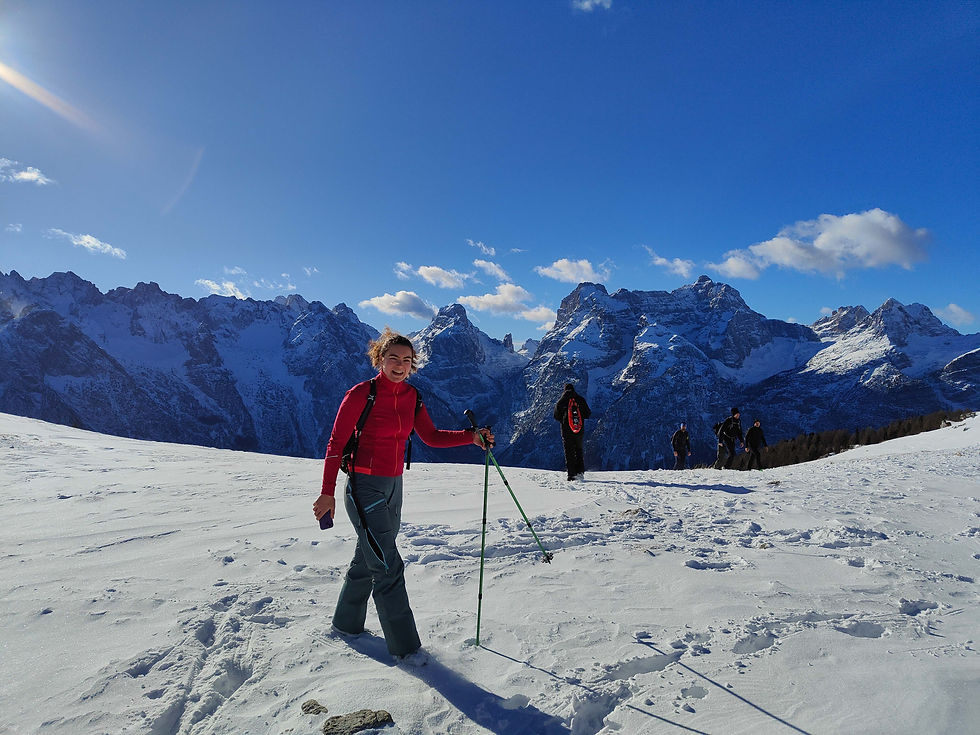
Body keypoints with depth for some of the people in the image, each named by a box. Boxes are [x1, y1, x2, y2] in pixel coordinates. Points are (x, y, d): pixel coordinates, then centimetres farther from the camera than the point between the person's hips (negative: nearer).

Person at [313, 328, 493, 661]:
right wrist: (327, 492, -11)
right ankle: (404, 646, 7)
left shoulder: (411, 397, 4)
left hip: (393, 488, 7)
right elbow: (336, 443, -11)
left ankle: (347, 623, 40)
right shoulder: (362, 394, -14)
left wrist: (471, 436, -5)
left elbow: (431, 437, 7)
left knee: (367, 560, 20)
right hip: (364, 488, -7)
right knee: (389, 566, -6)